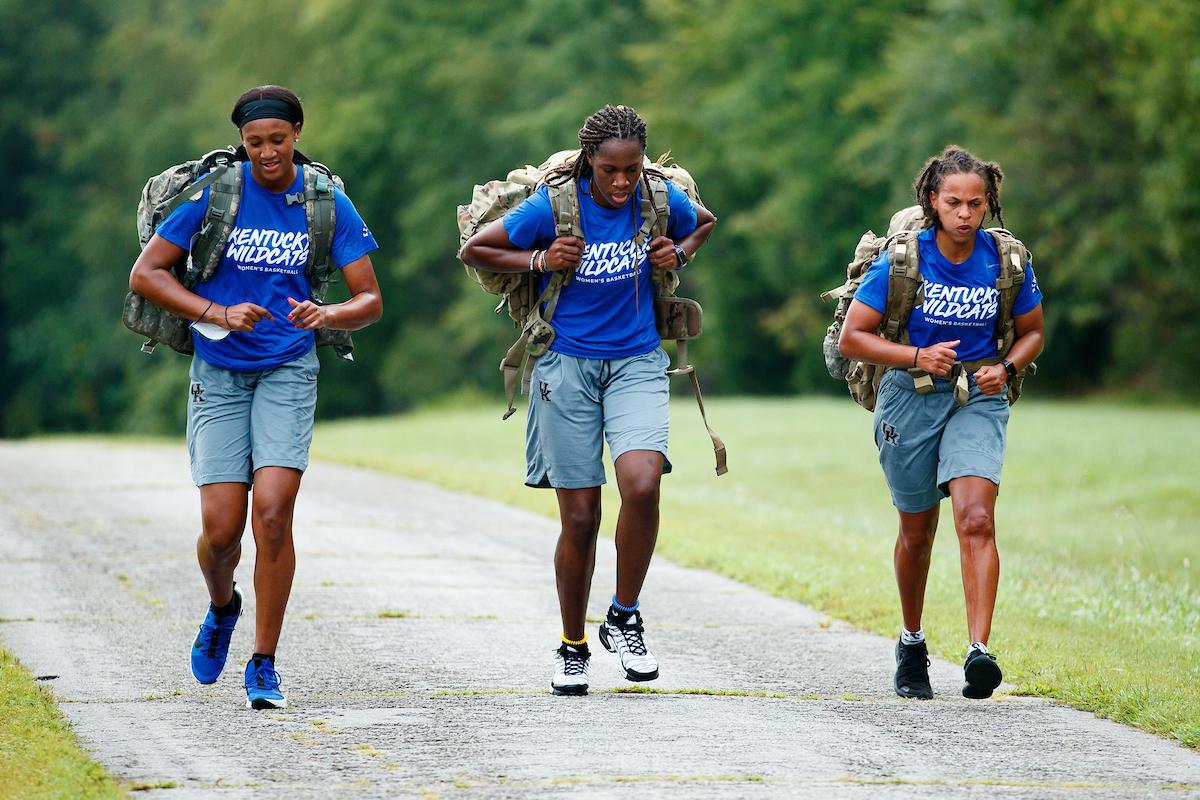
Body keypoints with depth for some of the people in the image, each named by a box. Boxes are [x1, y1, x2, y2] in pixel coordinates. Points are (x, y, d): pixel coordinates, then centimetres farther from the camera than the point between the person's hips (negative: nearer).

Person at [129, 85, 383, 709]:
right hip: (219, 371, 0)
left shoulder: (328, 204, -2)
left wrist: (328, 315, -24)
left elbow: (370, 301, -1)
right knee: (222, 527, -7)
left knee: (273, 512, -16)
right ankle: (222, 607, 29)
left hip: (288, 369, 0)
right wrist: (218, 313, -17)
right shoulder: (214, 194, -5)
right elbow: (144, 274, -4)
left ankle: (263, 666, -5)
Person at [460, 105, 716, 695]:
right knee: (580, 519, 1)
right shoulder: (553, 205, -11)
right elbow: (474, 251, -1)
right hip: (568, 364, -1)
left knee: (642, 486, -23)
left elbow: (705, 224, 20)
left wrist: (679, 254, 0)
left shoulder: (660, 199, -4)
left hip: (636, 362, 1)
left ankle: (624, 619, -3)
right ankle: (572, 647, 20)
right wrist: (540, 260, -13)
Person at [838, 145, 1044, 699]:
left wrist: (1006, 368, -10)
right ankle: (911, 644, 34)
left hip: (979, 400, 0)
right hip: (911, 399, 0)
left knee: (976, 519, -20)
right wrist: (918, 356, -18)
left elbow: (1032, 331, 11)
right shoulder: (902, 260, -10)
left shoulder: (1007, 261, -5)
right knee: (917, 532, 11)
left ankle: (979, 652, -27)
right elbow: (851, 338, -6)